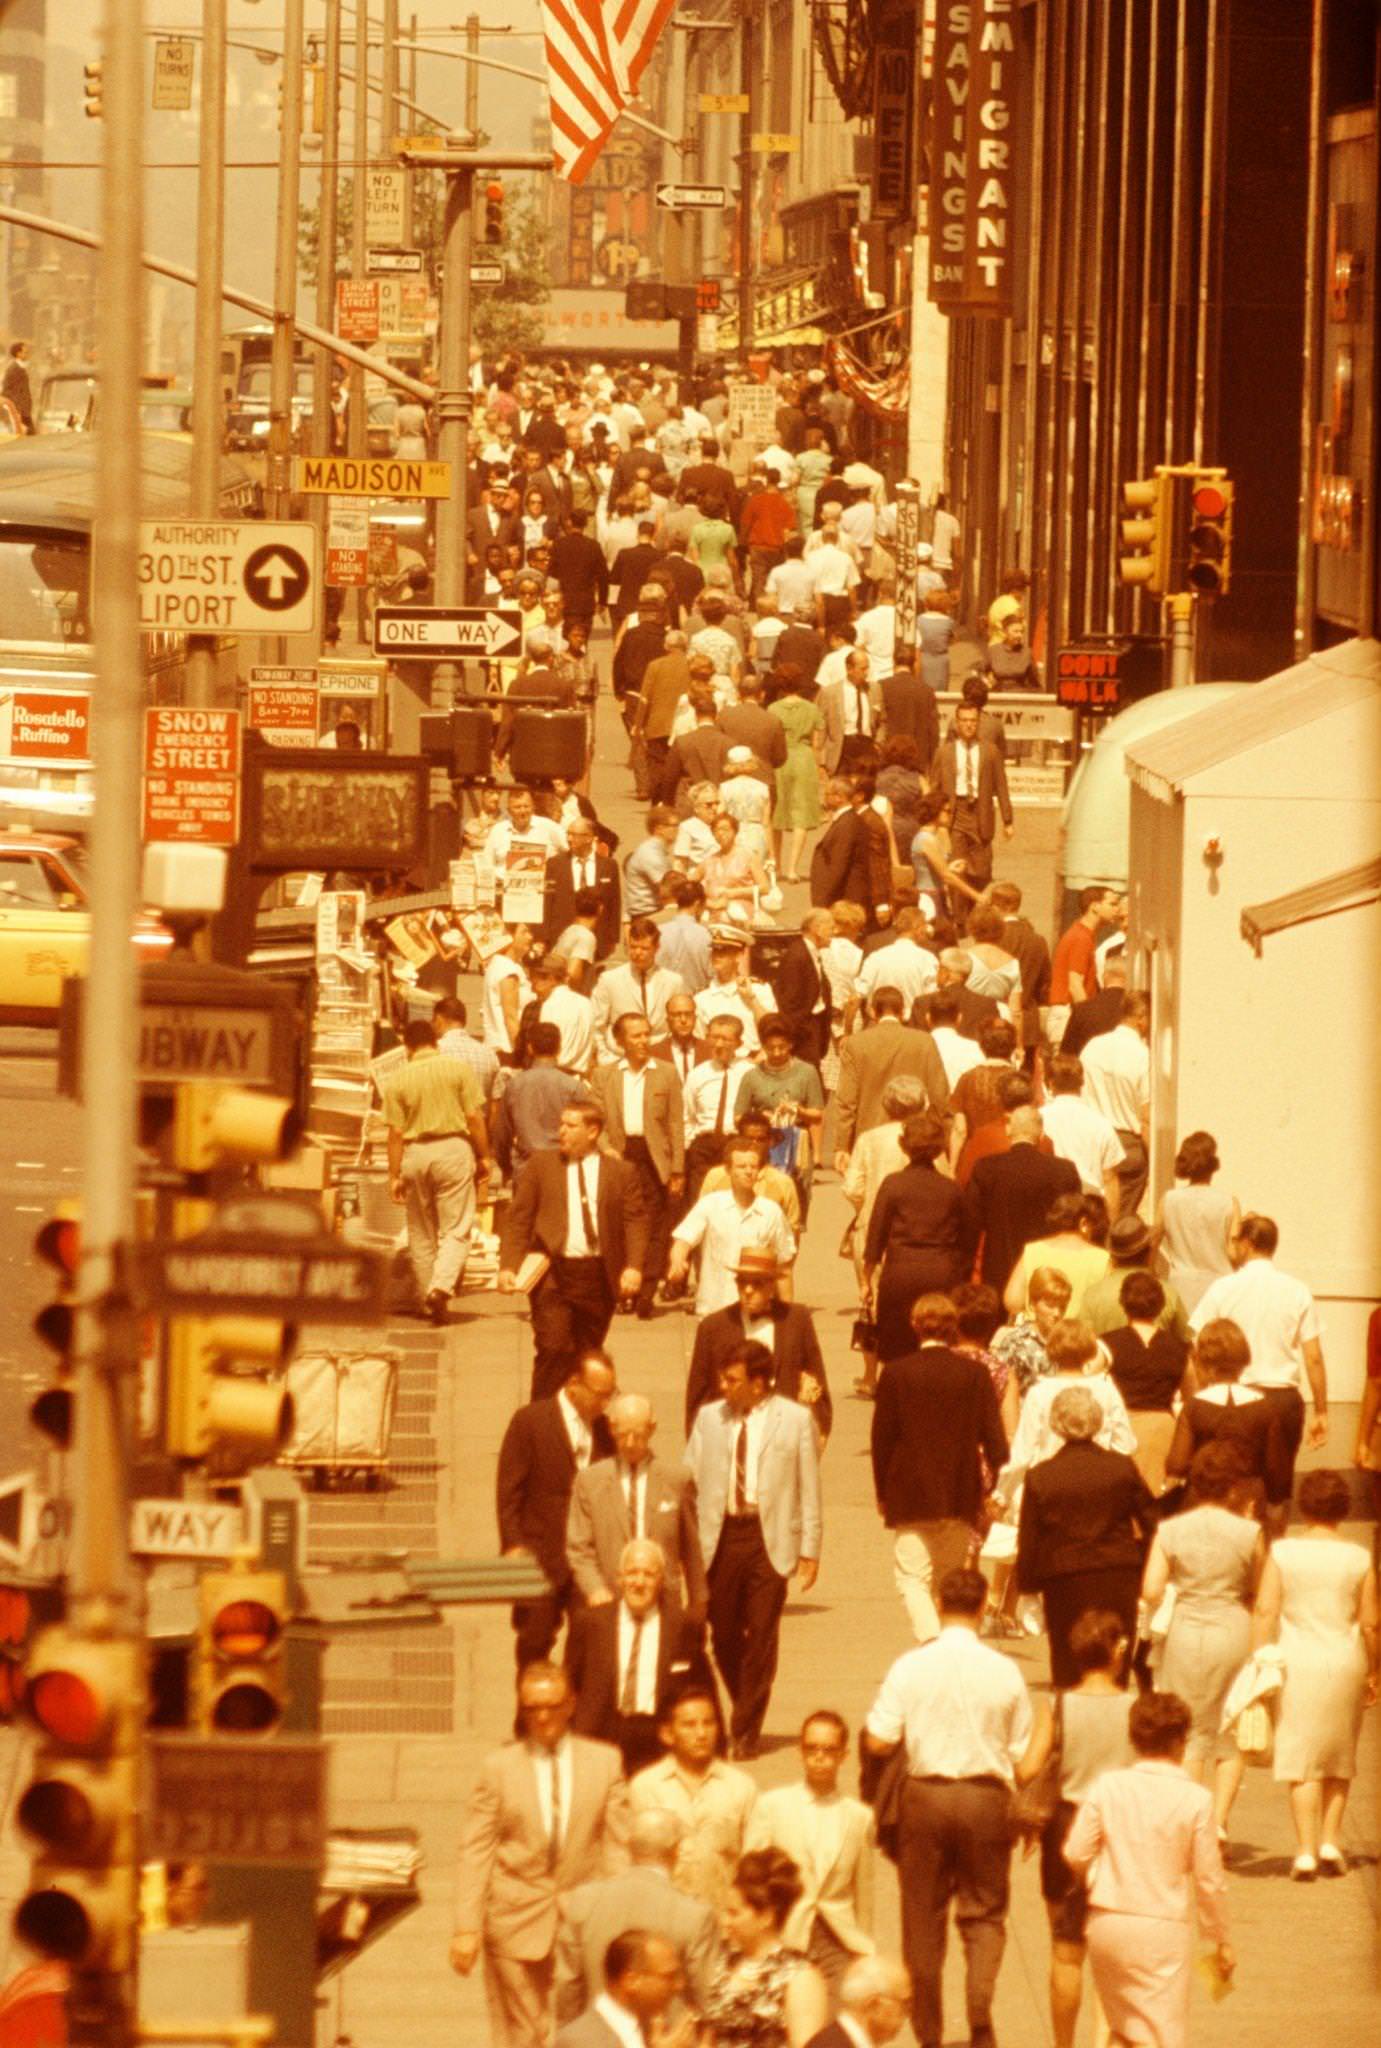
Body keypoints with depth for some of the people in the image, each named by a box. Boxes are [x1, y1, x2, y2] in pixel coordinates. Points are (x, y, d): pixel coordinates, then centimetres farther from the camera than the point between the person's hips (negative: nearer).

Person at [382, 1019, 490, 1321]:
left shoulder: (398, 1080, -1)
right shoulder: (458, 1069, -4)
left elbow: (396, 1132, -2)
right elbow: (474, 1117, -4)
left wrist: (394, 1175, 4)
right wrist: (483, 1157, 5)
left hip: (415, 1154, 2)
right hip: (454, 1148, -2)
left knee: (421, 1234, 13)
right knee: (455, 1229, -1)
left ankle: (427, 1301, 18)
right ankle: (442, 1285, -23)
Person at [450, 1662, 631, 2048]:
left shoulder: (605, 1762, 5)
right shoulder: (498, 1767, 2)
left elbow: (619, 1845, 5)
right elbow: (474, 1853, 0)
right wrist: (466, 1928, -7)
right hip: (517, 1922, -1)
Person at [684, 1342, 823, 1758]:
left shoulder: (795, 1419, 0)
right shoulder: (709, 1419, 7)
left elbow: (809, 1488, 2)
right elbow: (689, 1482, 9)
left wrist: (810, 1550, -1)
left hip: (770, 1538, -3)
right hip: (720, 1535, 3)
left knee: (761, 1637, -3)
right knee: (723, 1634, 7)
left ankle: (746, 1732, 5)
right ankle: (746, 1714, 28)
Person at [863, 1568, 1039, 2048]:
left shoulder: (910, 1666, -7)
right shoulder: (1004, 1671, -4)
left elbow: (878, 1741, -8)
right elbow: (1023, 1762, 2)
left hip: (925, 1793, 0)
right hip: (986, 1797, 0)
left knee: (923, 1919, 11)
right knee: (984, 1914, 12)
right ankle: (980, 2007, -13)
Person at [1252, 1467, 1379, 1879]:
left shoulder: (1283, 1552, -4)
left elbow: (1266, 1612, -6)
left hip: (1297, 1663, -1)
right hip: (1345, 1663, 1)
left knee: (1301, 1761, 2)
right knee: (1340, 1761, 17)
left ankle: (1307, 1852, -5)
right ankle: (1330, 1842, 12)